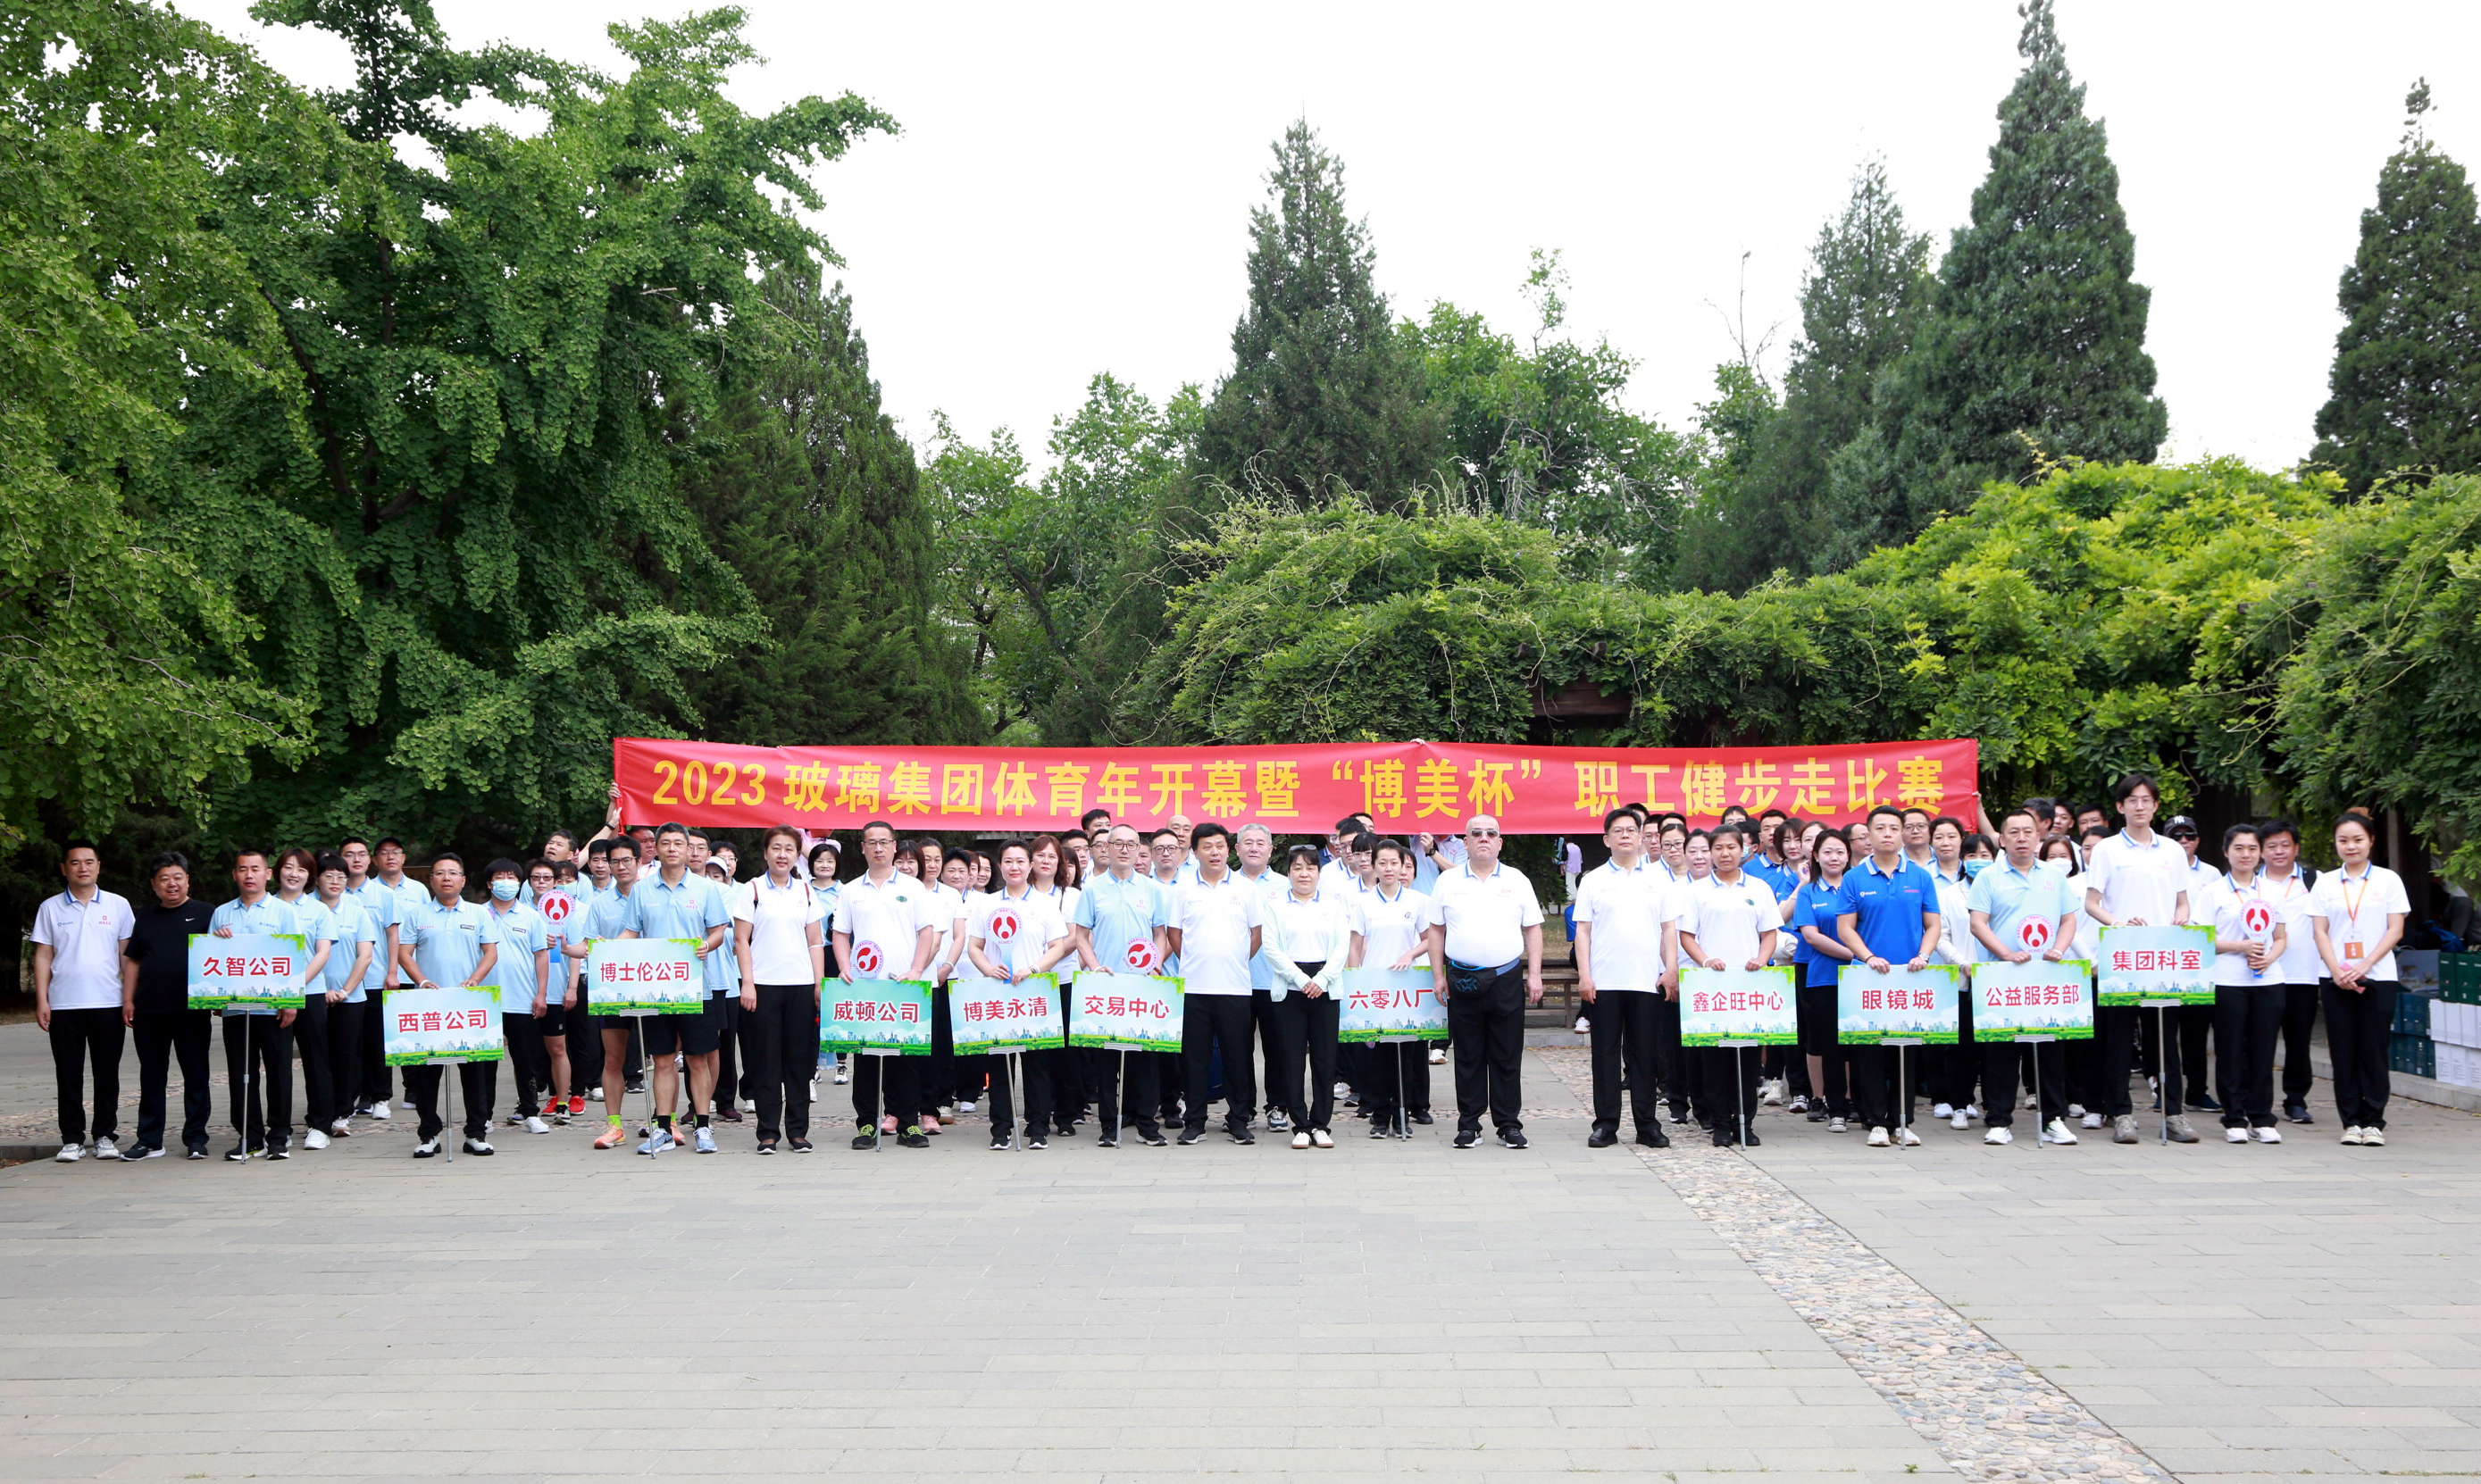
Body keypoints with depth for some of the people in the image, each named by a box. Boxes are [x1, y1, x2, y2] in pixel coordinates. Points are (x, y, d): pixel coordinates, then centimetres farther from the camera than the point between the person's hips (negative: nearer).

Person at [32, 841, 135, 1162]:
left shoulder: (118, 905, 7)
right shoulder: (50, 908, 8)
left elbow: (128, 954, 8)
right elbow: (43, 956, 7)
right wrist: (41, 1001, -1)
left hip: (108, 1003, 0)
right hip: (64, 1004, 0)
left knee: (107, 1073, 3)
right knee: (68, 1075, 3)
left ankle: (106, 1136, 13)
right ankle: (72, 1139, 9)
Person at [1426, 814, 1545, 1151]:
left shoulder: (1516, 880, 7)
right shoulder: (1448, 881, 7)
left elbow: (1532, 929, 8)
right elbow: (1436, 931, 9)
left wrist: (1534, 975, 0)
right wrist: (1438, 976, 2)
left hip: (1507, 980, 0)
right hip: (1462, 980, 0)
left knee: (1507, 1056, 3)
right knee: (1468, 1057, 5)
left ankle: (1509, 1124, 10)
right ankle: (1468, 1124, 11)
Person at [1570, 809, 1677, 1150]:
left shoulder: (1657, 880, 10)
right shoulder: (1593, 880, 7)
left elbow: (1669, 928, 10)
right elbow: (1583, 930, 4)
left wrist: (1671, 970, -1)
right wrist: (1584, 975, -4)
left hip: (1647, 981, 1)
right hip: (1603, 982, -1)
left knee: (1645, 1054, 4)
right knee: (1606, 1053, 1)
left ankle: (1648, 1124, 9)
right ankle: (1605, 1124, 6)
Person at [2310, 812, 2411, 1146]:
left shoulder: (2388, 880, 3)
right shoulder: (2325, 883, 8)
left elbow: (2395, 931, -1)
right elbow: (2320, 932, 4)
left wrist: (2363, 966, -12)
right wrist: (2338, 972, -10)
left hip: (2378, 977, -2)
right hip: (2337, 979, 2)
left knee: (2374, 1050, -1)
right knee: (2344, 1052, 2)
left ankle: (2374, 1121, 6)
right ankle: (2351, 1121, 8)